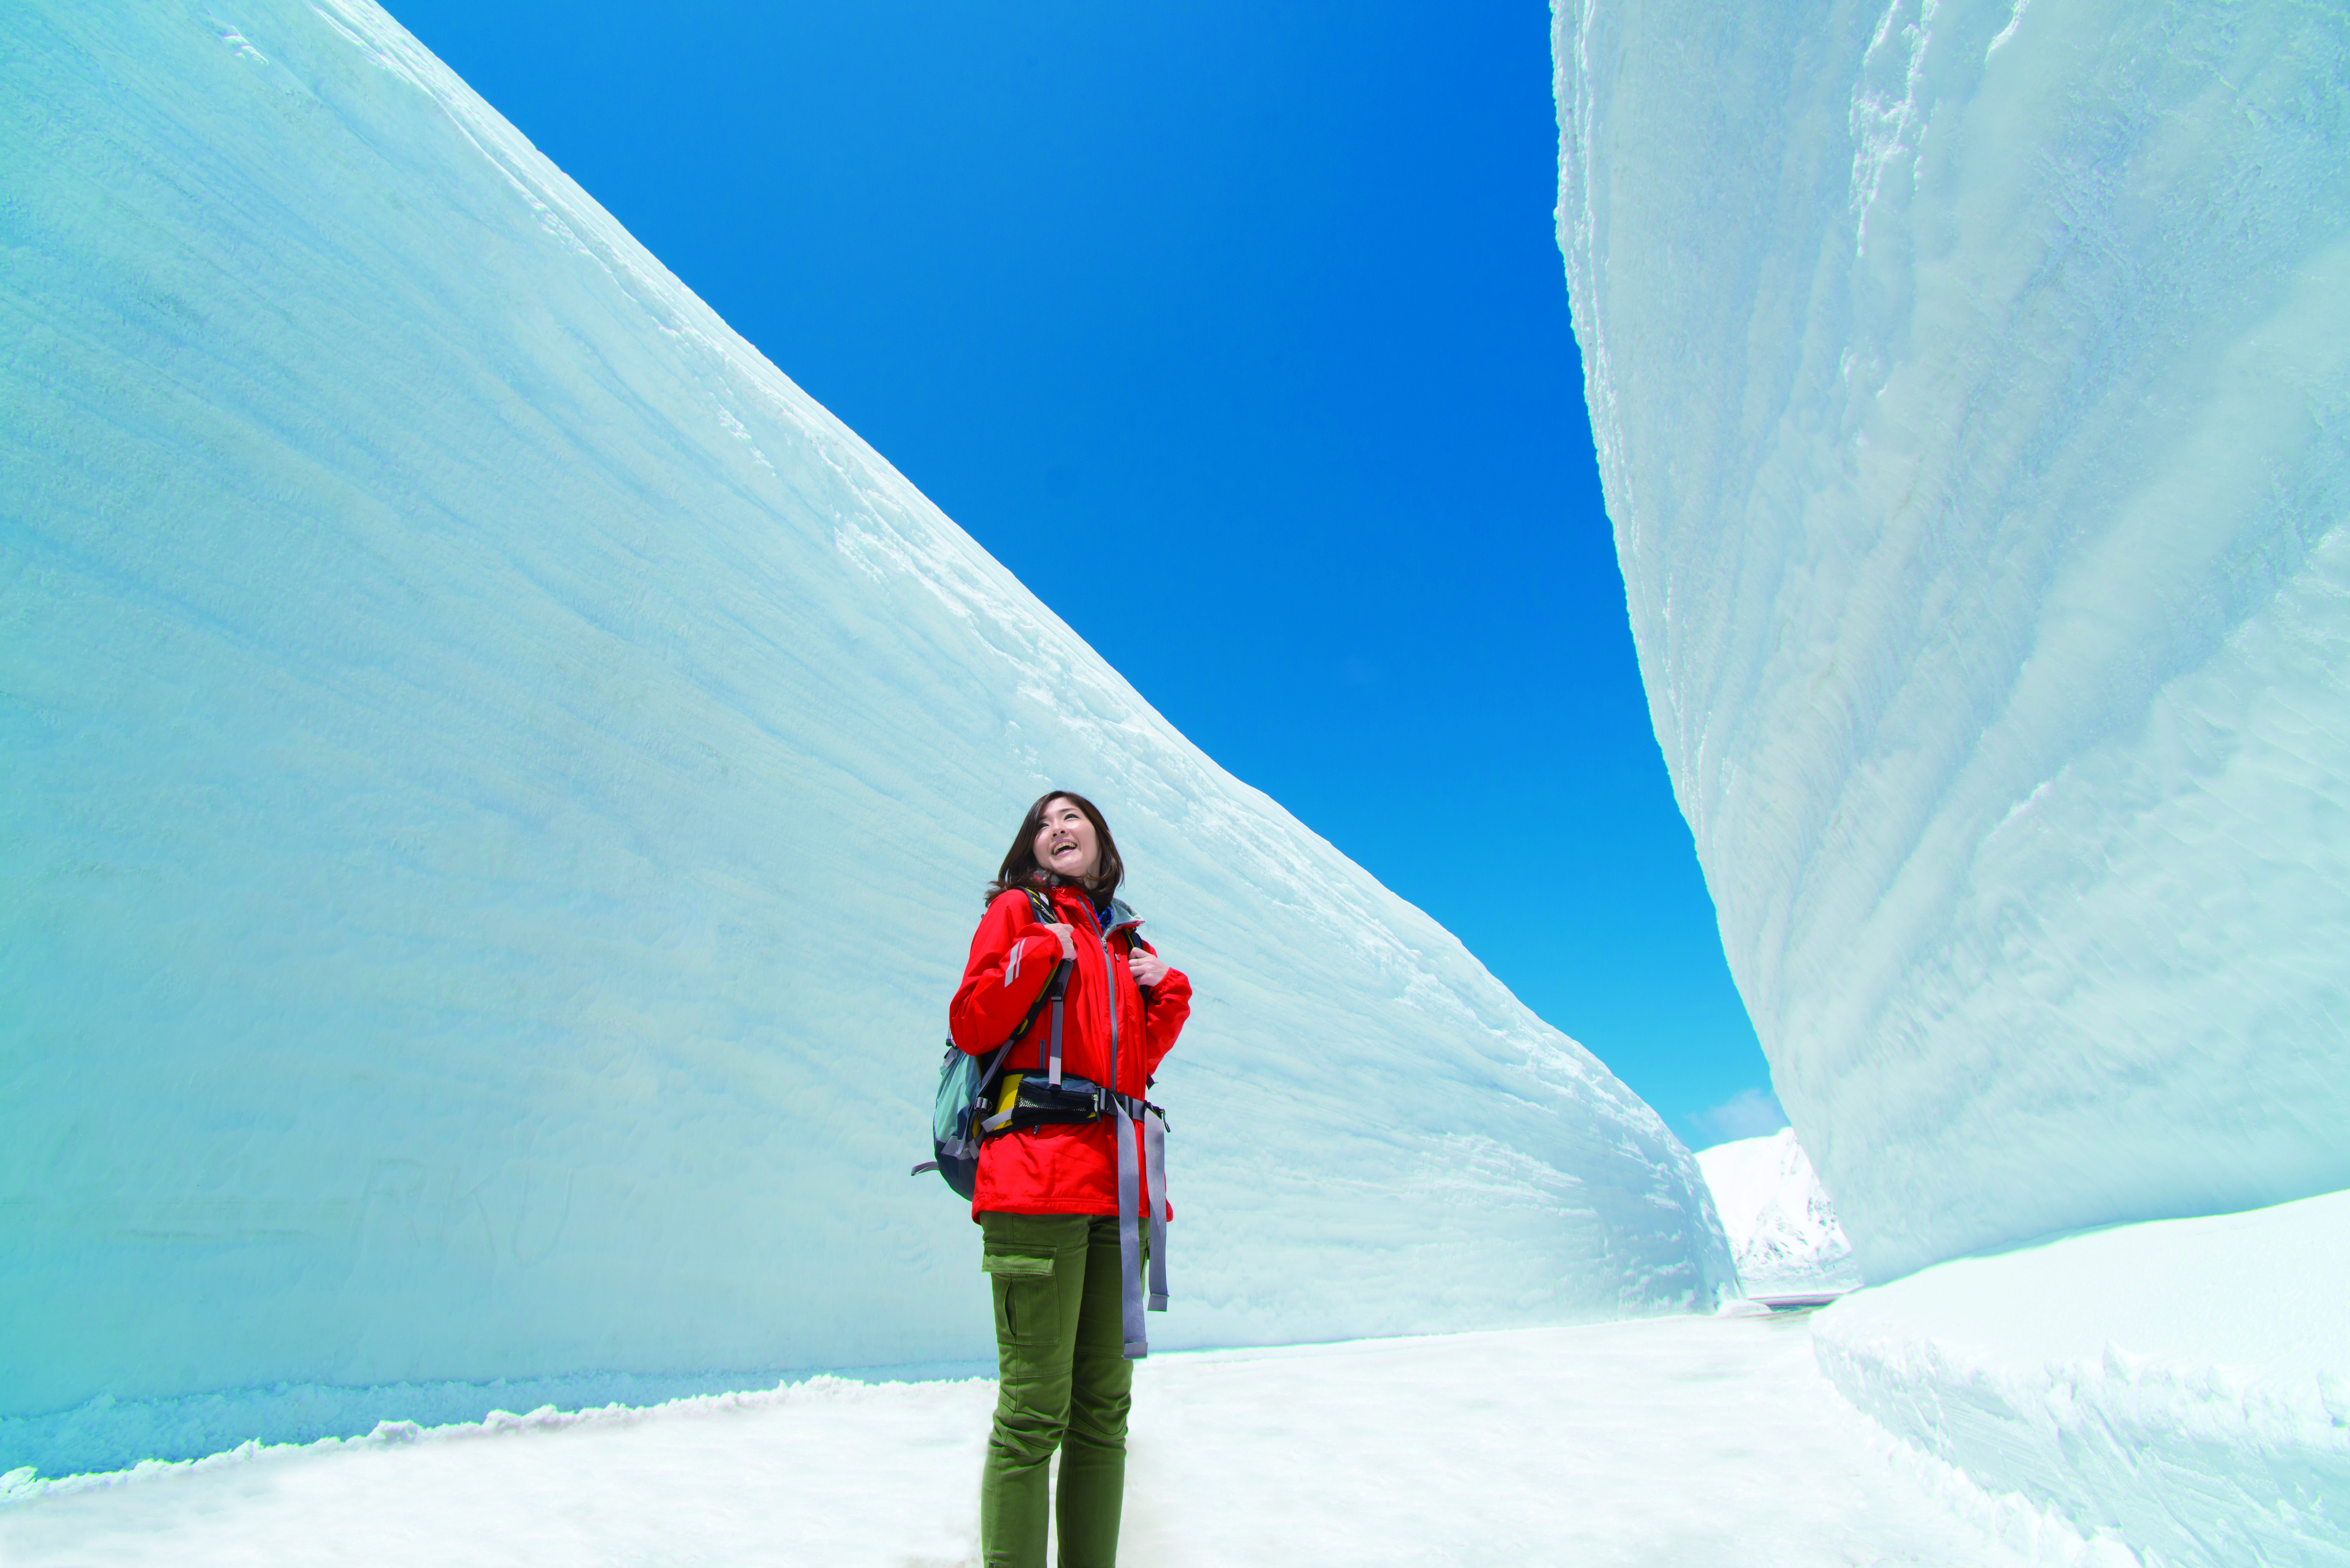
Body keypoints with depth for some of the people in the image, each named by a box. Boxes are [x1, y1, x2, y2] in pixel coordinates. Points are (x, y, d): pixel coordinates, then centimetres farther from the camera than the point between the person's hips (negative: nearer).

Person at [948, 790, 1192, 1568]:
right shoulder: (1017, 911, 8)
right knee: (1034, 1414, -6)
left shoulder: (1125, 941, 22)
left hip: (1116, 1184, 6)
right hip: (1036, 1175, -6)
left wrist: (1170, 993, 9)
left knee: (1104, 1409, 10)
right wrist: (1039, 955, -10)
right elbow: (970, 1027, -3)